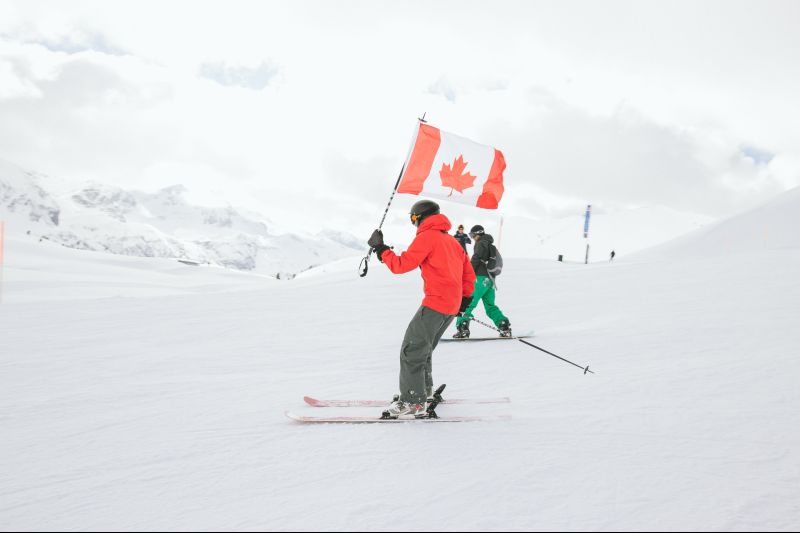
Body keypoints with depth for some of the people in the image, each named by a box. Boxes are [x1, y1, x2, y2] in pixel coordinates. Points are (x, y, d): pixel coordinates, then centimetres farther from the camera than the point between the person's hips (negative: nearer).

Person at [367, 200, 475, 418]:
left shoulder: (426, 236, -5)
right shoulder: (451, 240, 22)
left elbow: (401, 265, -11)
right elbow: (468, 271, 24)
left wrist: (381, 250, 1)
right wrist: (465, 298, 26)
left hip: (436, 303, -9)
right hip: (453, 306, 9)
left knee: (412, 349, -8)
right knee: (423, 348, 21)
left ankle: (412, 402, -11)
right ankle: (423, 391, 31)